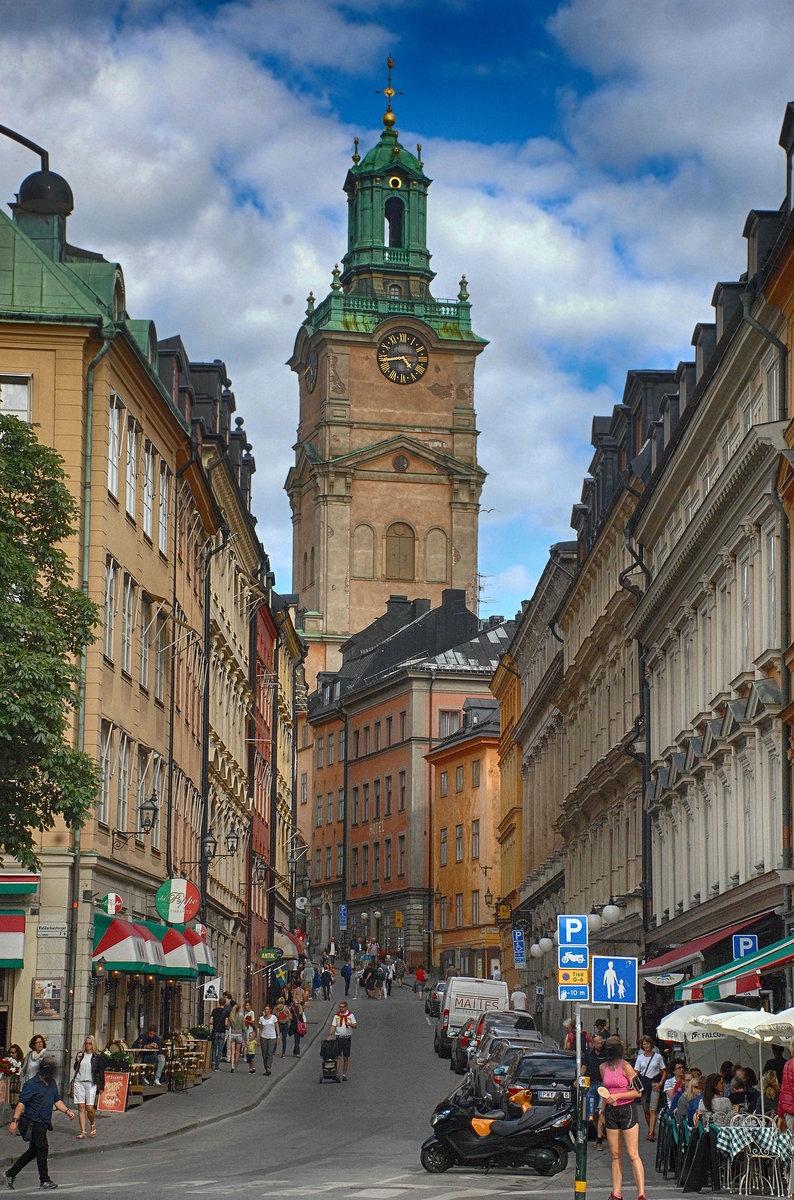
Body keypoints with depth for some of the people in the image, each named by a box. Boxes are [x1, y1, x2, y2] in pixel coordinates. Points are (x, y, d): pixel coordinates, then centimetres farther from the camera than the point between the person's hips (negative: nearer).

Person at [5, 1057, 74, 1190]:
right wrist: (15, 1120, -25)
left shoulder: (52, 1083, 13)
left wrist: (67, 1111, 6)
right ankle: (44, 1180, -4)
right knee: (43, 1148, -12)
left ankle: (11, 1173, 23)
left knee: (33, 1151, 12)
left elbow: (56, 1100, 22)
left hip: (44, 1123, 8)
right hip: (34, 1122, -8)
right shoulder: (32, 1084, -12)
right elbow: (21, 1103, -17)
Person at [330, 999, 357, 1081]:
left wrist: (350, 1024, -21)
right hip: (338, 1038, 0)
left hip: (347, 1038, 0)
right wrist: (330, 1035, -13)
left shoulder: (350, 1015, 3)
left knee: (346, 1058, 4)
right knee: (338, 1057, -8)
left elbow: (355, 1026, 2)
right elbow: (333, 1026, 1)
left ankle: (344, 1074, 13)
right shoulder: (337, 1015, 5)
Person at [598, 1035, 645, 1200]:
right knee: (615, 1155, 8)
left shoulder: (625, 1066, -11)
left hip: (627, 1110, -6)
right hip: (611, 1112, 6)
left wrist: (617, 1096, -19)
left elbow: (637, 1092, -10)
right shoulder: (603, 1067, 8)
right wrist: (603, 1112, 22)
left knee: (633, 1155, -9)